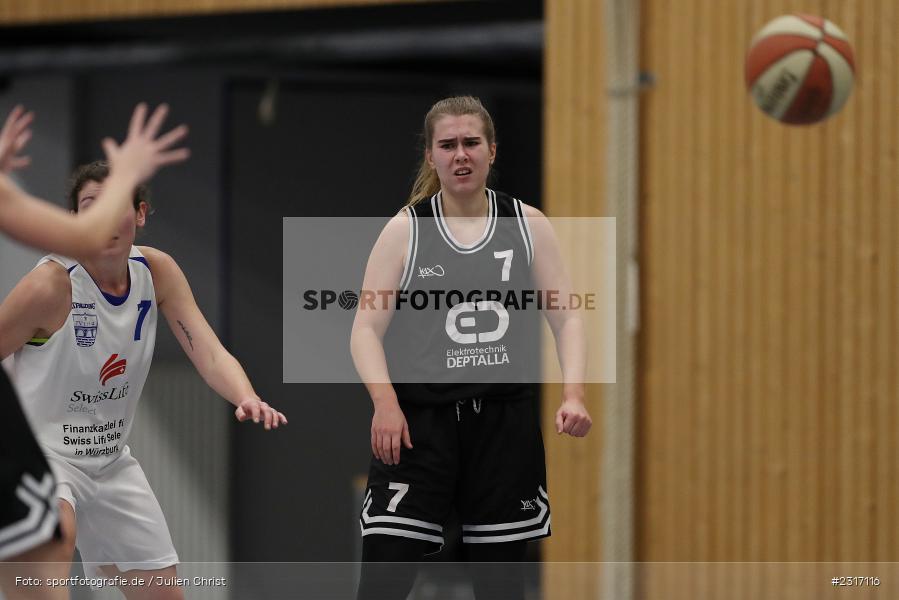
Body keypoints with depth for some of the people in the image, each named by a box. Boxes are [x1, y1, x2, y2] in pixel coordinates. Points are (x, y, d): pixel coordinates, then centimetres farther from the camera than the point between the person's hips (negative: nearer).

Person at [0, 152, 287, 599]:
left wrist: (246, 399, -33)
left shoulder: (158, 272, -5)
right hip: (40, 450, -7)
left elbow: (209, 353, -13)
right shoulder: (53, 285, -21)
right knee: (59, 532, -39)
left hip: (110, 459, 7)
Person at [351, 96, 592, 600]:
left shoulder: (527, 225, 5)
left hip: (505, 421, 2)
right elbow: (367, 329, -3)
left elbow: (567, 318, 6)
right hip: (420, 421, -2)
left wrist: (574, 395, -11)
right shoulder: (405, 230, 0)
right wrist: (385, 401, -20)